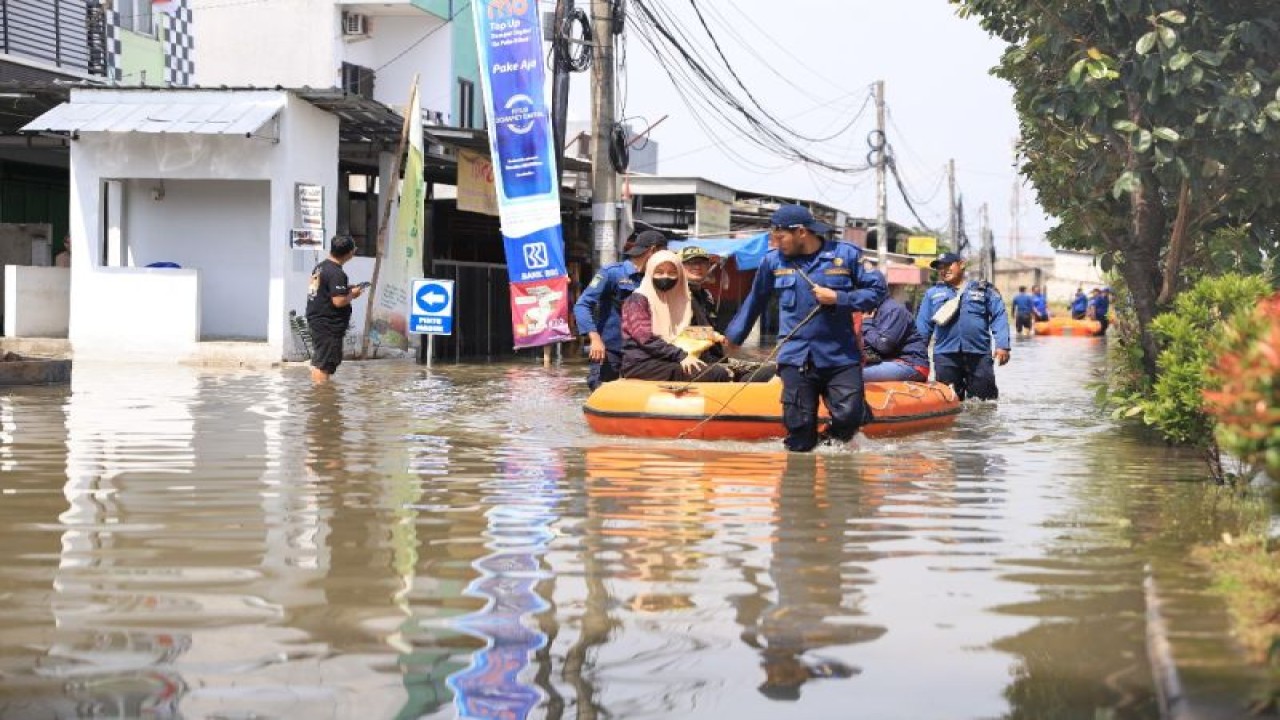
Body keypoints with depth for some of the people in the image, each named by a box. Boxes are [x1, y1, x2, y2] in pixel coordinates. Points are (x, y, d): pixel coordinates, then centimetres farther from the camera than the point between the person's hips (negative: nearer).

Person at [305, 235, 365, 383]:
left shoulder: (320, 267, 9)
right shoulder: (337, 274, -20)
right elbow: (339, 301, -25)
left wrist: (346, 289, 13)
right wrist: (352, 294, -6)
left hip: (316, 320, 10)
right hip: (329, 326, -10)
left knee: (318, 361, 19)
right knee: (324, 365, -5)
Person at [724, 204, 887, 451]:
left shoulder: (846, 255, -2)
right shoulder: (772, 261, 5)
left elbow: (878, 290, 0)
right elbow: (754, 302, 17)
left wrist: (839, 298, -12)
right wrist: (731, 338, 22)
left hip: (841, 357, -1)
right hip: (797, 359, 1)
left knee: (848, 417, -14)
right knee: (800, 443, -5)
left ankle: (833, 440, 18)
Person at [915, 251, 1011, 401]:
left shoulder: (984, 290, 12)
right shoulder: (933, 294, 17)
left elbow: (999, 318, 5)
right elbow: (923, 326, 14)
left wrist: (1002, 345, -8)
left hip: (979, 355, -1)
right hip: (945, 355, 2)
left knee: (985, 401, -2)